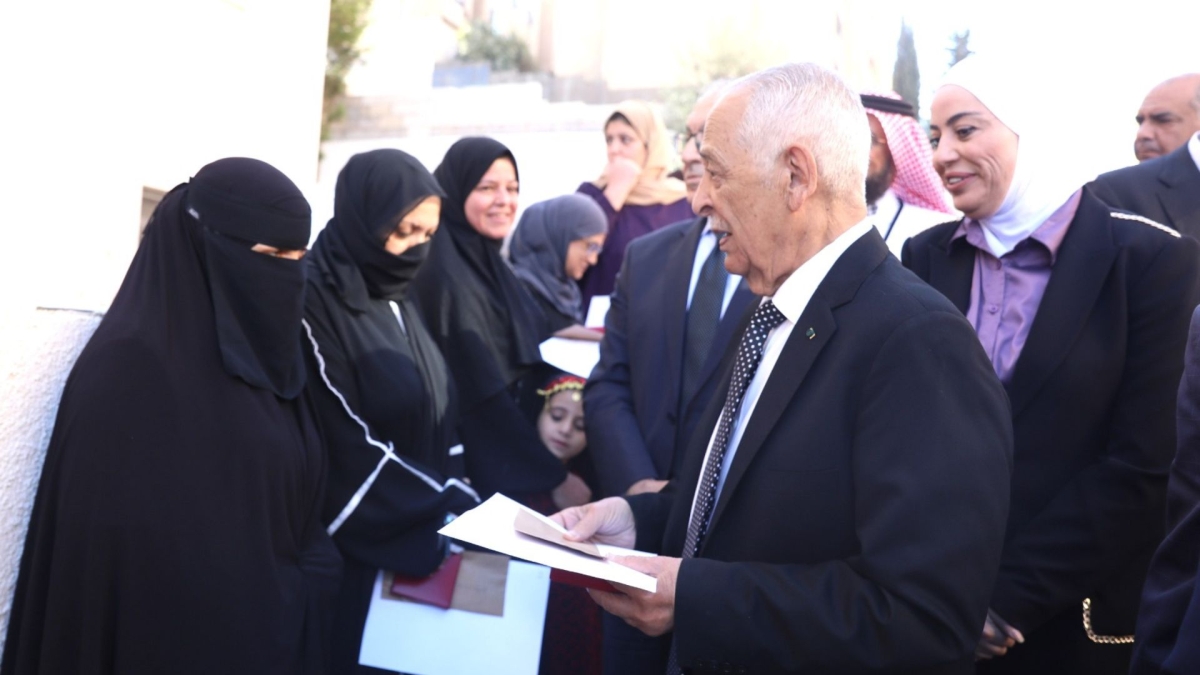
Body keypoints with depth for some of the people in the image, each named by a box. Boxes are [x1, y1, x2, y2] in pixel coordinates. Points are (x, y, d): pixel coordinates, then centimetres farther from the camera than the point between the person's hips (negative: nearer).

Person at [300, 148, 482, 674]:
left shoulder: (394, 302, 11)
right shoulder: (313, 303, -15)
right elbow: (350, 450, -18)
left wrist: (458, 505, -2)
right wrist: (456, 513, -17)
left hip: (422, 542, 8)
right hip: (361, 551, -7)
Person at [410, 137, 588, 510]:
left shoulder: (484, 260, 7)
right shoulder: (446, 276, -20)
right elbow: (483, 395, -22)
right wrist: (554, 477, -20)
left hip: (514, 459, 8)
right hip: (480, 475, -8)